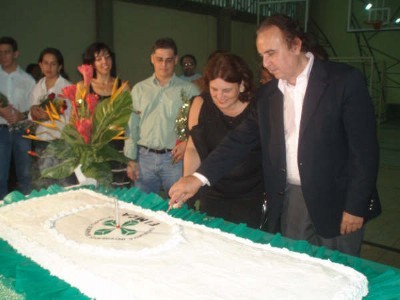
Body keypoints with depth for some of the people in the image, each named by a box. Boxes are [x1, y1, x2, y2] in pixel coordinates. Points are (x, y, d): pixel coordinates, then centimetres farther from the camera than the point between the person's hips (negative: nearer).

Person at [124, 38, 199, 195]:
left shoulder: (188, 89, 2)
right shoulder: (139, 89, 10)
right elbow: (132, 125, 9)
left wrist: (188, 142, -15)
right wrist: (131, 159, 5)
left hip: (174, 158, -2)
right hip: (145, 157, 2)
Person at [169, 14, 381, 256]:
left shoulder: (345, 80, -10)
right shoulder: (267, 94, 5)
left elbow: (365, 148, -10)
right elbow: (241, 139, 2)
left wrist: (356, 207, -12)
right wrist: (199, 177, -9)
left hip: (337, 200, -3)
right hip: (290, 199, 4)